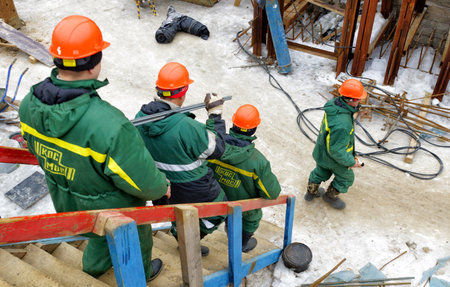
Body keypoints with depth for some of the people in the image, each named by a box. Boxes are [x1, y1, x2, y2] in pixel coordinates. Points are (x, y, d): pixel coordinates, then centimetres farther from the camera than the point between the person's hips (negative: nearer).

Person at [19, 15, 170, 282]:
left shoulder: (31, 103, -20)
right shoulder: (108, 124, -43)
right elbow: (141, 181, -31)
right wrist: (163, 187, -9)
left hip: (68, 204, 6)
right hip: (112, 209, -6)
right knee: (136, 240, 28)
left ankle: (95, 265, 66)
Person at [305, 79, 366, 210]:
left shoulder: (334, 103, -18)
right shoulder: (342, 125, -44)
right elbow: (336, 150, -33)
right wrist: (351, 162, -19)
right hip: (333, 158, -7)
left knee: (320, 172, 33)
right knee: (346, 178, 24)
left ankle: (311, 192, 56)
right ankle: (330, 195, 49)